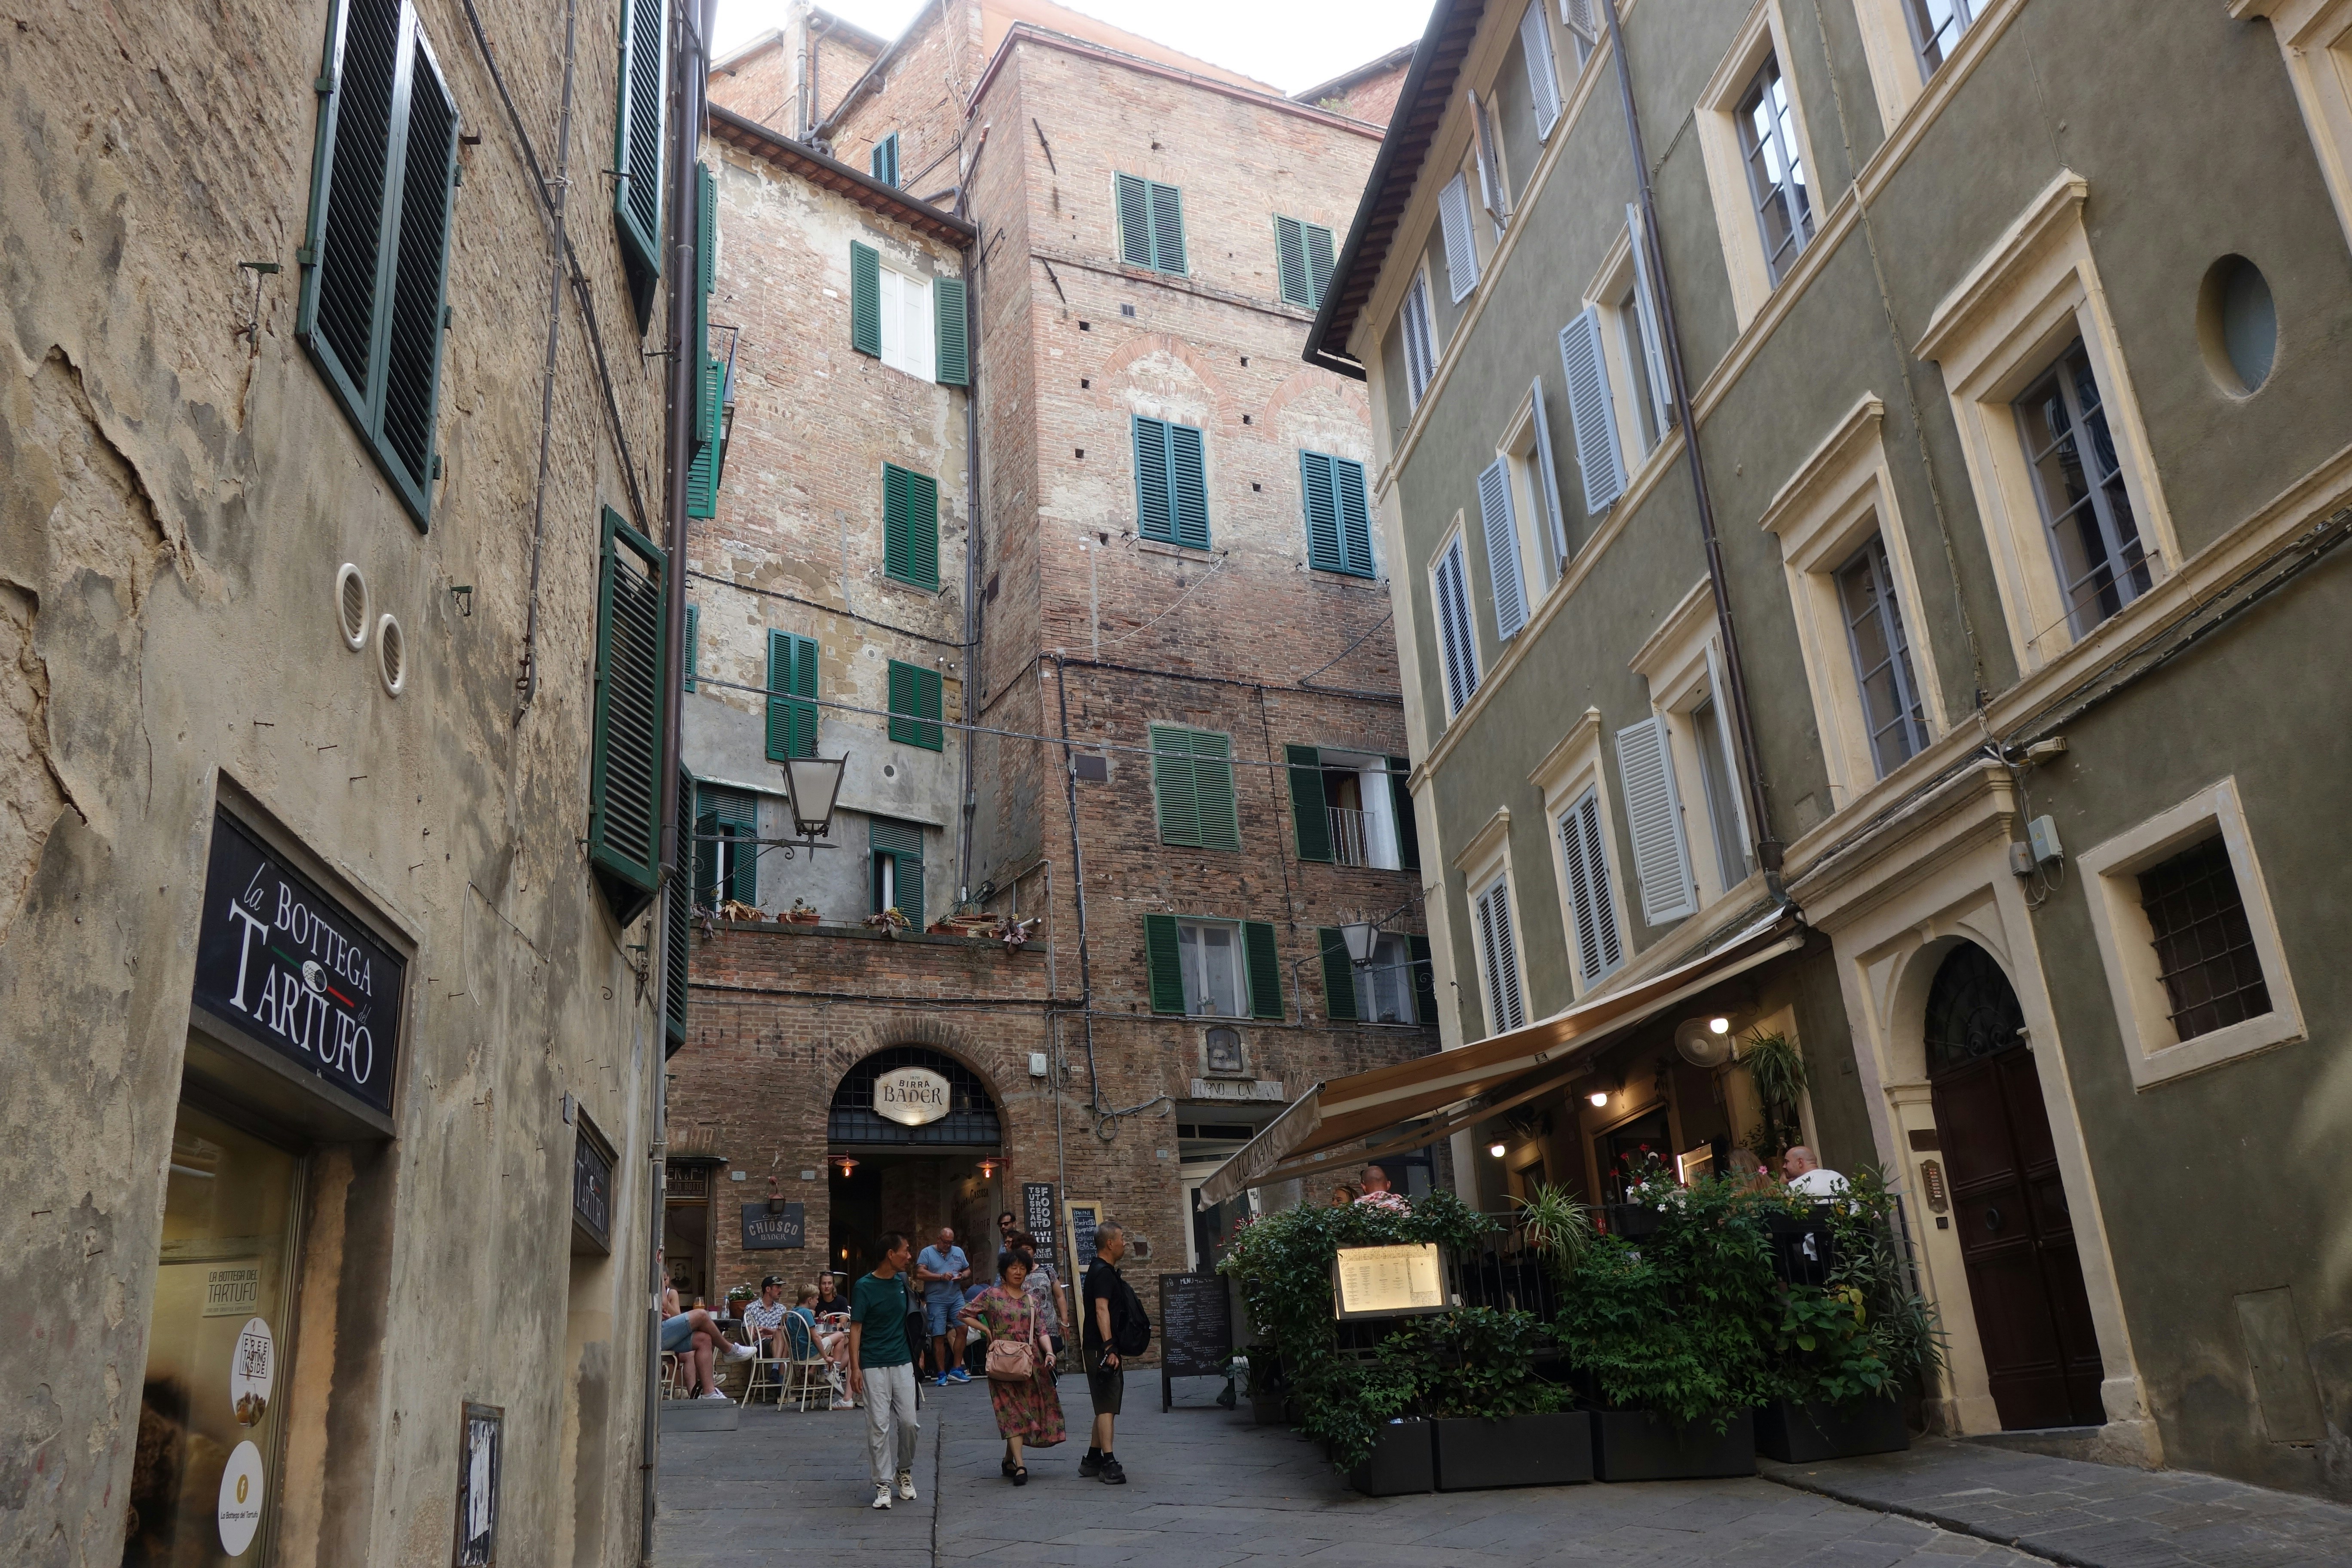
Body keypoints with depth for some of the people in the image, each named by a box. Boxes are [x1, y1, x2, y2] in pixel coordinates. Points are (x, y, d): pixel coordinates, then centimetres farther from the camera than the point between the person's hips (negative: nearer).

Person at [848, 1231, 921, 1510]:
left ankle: (905, 1471, 24)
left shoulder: (902, 1281, 7)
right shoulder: (865, 1287, -10)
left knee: (910, 1422, 2)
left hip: (903, 1363, 5)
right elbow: (855, 1328, -10)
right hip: (874, 1366, -5)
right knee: (879, 1425, -3)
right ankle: (883, 1483, 6)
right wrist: (855, 1368, -17)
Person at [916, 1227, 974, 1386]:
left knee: (962, 1329, -11)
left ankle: (956, 1369, -2)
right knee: (939, 1337, -4)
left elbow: (968, 1271, 22)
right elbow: (920, 1273, -10)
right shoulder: (927, 1253, 2)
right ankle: (942, 1374, 4)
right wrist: (942, 1277, -15)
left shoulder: (958, 1252, 15)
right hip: (936, 1301, -3)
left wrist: (962, 1276, -1)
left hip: (956, 1298, 3)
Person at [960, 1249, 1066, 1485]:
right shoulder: (991, 1295, 2)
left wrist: (1049, 1352, -8)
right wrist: (986, 1330, -8)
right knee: (1013, 1411, -10)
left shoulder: (1031, 1300, 13)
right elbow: (965, 1314, 1)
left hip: (1031, 1362, 4)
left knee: (1030, 1409, 4)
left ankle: (1009, 1460, 19)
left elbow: (1041, 1330, 8)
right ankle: (1019, 1465, -15)